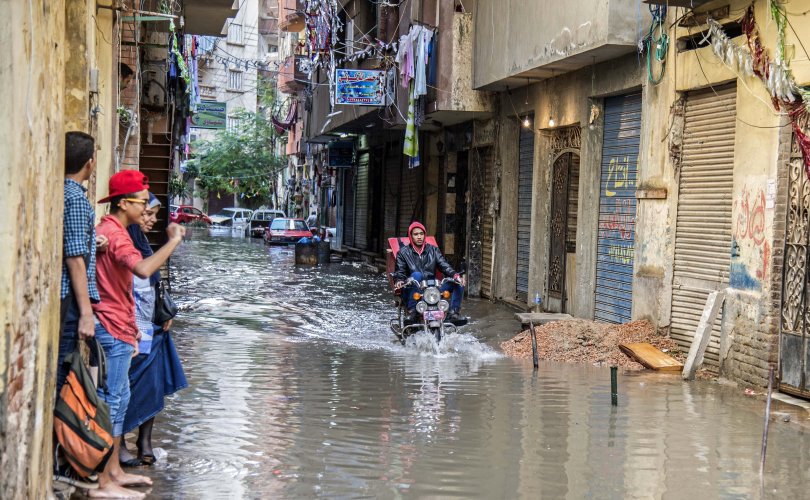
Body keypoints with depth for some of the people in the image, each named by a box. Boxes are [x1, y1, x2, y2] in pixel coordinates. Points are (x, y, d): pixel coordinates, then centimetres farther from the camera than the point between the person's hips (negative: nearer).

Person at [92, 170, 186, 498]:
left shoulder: (110, 230, 17)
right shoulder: (114, 234, -17)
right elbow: (144, 269, -36)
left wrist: (130, 326, 24)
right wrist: (174, 241, -26)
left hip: (115, 329, 11)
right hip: (112, 330, -11)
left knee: (119, 399, 16)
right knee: (111, 401, -7)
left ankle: (113, 471, 25)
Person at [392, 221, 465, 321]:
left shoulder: (433, 250, 17)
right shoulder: (403, 252, 11)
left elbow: (444, 266, 6)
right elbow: (399, 272, 4)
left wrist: (455, 275, -15)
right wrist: (399, 281, -20)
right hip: (413, 293, -2)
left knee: (459, 283, -17)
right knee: (416, 274, -35)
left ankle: (453, 313, -16)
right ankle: (412, 312, -34)